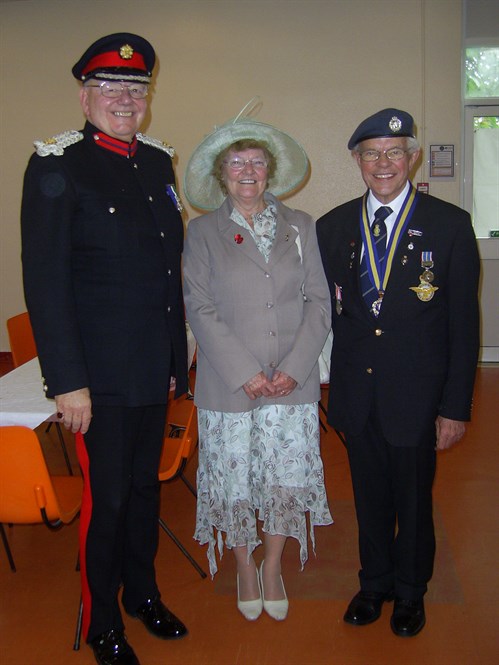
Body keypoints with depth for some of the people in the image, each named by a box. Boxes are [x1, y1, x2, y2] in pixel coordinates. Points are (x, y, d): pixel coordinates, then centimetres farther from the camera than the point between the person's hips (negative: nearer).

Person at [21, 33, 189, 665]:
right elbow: (44, 281, -14)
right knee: (107, 497, 6)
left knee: (146, 485, 19)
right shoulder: (56, 166, -10)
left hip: (155, 370, 6)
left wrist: (177, 357, 13)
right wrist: (67, 381, -17)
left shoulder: (158, 162, 10)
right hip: (100, 374, -6)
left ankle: (143, 593, 40)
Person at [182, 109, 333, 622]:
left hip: (293, 382, 2)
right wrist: (245, 373, -12)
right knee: (235, 481, 7)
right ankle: (245, 569, 32)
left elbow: (318, 302, 3)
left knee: (287, 478, 8)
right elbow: (200, 309, -5)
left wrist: (294, 367, -9)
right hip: (228, 384, -1)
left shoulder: (299, 227, 7)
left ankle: (273, 567, 31)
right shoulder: (202, 232, 2)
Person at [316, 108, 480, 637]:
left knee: (413, 499, 13)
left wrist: (455, 406, -9)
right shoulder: (332, 227, 3)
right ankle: (374, 584, 40)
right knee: (370, 496, 17)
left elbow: (463, 324, -6)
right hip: (357, 394, 3)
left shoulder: (449, 225, -6)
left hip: (416, 394, -2)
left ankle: (410, 593, 37)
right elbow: (326, 311, 6)